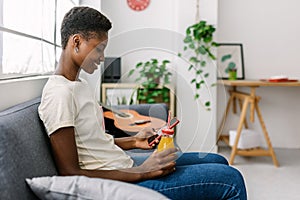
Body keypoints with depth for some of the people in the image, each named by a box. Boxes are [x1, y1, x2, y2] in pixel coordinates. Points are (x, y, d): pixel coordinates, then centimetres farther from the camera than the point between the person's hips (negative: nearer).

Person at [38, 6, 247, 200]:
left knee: (218, 162, 17)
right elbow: (69, 173, -22)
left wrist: (132, 141, 5)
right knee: (230, 179, -11)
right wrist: (140, 173, -20)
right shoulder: (59, 94, -19)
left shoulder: (79, 85, 12)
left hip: (125, 163, 10)